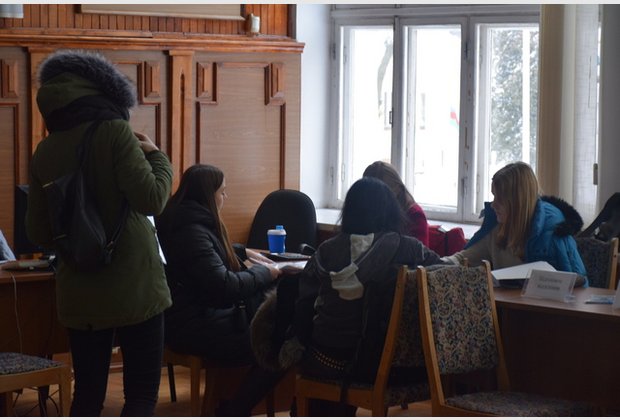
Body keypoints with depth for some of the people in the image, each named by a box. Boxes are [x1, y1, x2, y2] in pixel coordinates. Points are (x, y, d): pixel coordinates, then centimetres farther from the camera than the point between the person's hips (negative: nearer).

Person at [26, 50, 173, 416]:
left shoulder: (45, 152, 6)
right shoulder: (114, 132, -10)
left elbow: (39, 233, 10)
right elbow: (151, 199, -17)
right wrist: (157, 155, 0)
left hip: (78, 293, 5)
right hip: (132, 287, -5)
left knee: (87, 395, 12)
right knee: (142, 393, 2)